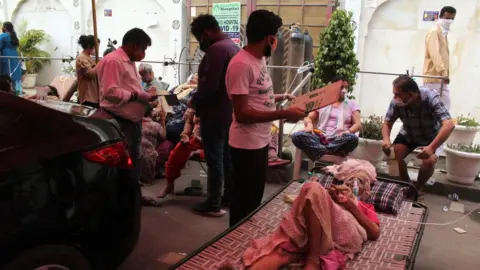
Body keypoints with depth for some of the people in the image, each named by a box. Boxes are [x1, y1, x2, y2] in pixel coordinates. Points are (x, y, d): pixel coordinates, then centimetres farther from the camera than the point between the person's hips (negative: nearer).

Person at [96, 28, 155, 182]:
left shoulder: (129, 62, 16)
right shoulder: (113, 60, -16)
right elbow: (110, 92, -25)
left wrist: (145, 96, 8)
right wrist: (137, 96, -20)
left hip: (131, 121, 10)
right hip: (118, 123, -10)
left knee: (133, 162, 19)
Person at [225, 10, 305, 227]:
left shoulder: (259, 59, 7)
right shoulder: (241, 65, -22)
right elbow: (242, 113, -24)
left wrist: (281, 97, 15)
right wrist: (284, 114, -24)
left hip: (260, 141, 10)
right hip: (246, 145, -10)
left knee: (255, 199, 23)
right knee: (243, 203, 8)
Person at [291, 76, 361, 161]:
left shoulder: (351, 104, 17)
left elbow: (358, 124, 7)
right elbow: (308, 118, 16)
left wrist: (348, 131, -17)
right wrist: (309, 124, -10)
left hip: (338, 140, -1)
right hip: (320, 137, 1)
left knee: (352, 138, -37)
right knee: (296, 136, -29)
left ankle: (320, 151, -32)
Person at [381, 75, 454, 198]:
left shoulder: (431, 98, -35)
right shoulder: (396, 102, -28)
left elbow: (449, 125, -42)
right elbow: (387, 123, -14)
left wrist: (432, 148, -54)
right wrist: (386, 140, -36)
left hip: (431, 136, -2)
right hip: (408, 134, 3)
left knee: (429, 161, -25)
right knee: (393, 156, -18)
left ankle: (418, 189, 5)